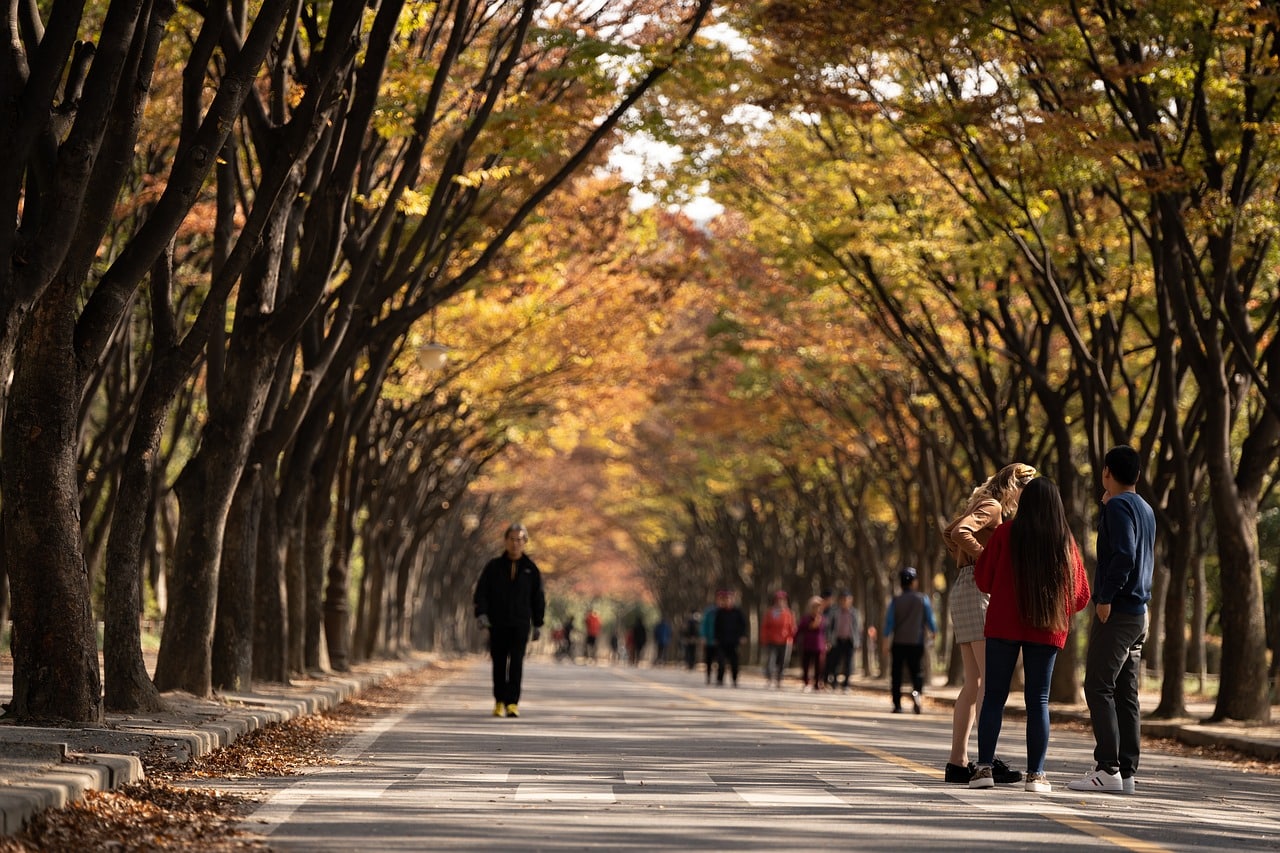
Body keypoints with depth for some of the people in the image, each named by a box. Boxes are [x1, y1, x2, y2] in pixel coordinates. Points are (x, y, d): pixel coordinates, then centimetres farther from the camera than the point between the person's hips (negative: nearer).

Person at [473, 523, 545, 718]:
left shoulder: (531, 569, 6)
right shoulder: (493, 566, 5)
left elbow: (538, 598, 11)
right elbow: (481, 591, 1)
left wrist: (538, 624, 9)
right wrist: (481, 614, -13)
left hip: (520, 624, -1)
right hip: (497, 624, 1)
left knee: (516, 663, -11)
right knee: (499, 663, 6)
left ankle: (512, 702, -14)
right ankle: (499, 701, 18)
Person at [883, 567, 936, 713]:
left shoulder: (895, 600, 1)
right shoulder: (923, 599, 0)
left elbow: (889, 621, -5)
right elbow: (930, 619, 3)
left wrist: (886, 639, -2)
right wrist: (933, 631, 22)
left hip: (898, 642, 0)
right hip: (917, 642, 0)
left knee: (896, 674, 8)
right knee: (917, 671, 6)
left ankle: (897, 705, 5)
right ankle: (916, 691, -25)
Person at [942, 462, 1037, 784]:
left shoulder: (986, 507, 22)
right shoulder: (992, 507, -7)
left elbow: (949, 535, 30)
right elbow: (959, 533, -23)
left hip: (965, 589, 10)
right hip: (979, 588, -10)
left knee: (973, 682, 7)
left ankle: (957, 761, 4)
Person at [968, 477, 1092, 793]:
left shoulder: (1005, 533, -4)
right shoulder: (1066, 541, 1)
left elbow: (982, 579, 2)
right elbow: (1081, 595, 4)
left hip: (1004, 625, -1)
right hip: (1048, 629, 1)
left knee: (994, 696, 4)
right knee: (1038, 701, 4)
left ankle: (985, 767, -3)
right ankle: (1036, 774, 0)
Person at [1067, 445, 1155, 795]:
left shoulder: (1119, 506, -10)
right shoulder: (1146, 510, 17)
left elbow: (1123, 554, -22)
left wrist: (1105, 598, -19)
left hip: (1117, 611, -9)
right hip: (1139, 612, 9)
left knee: (1098, 687, -9)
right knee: (1126, 693, 8)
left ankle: (1108, 768, -14)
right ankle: (1127, 772, 6)